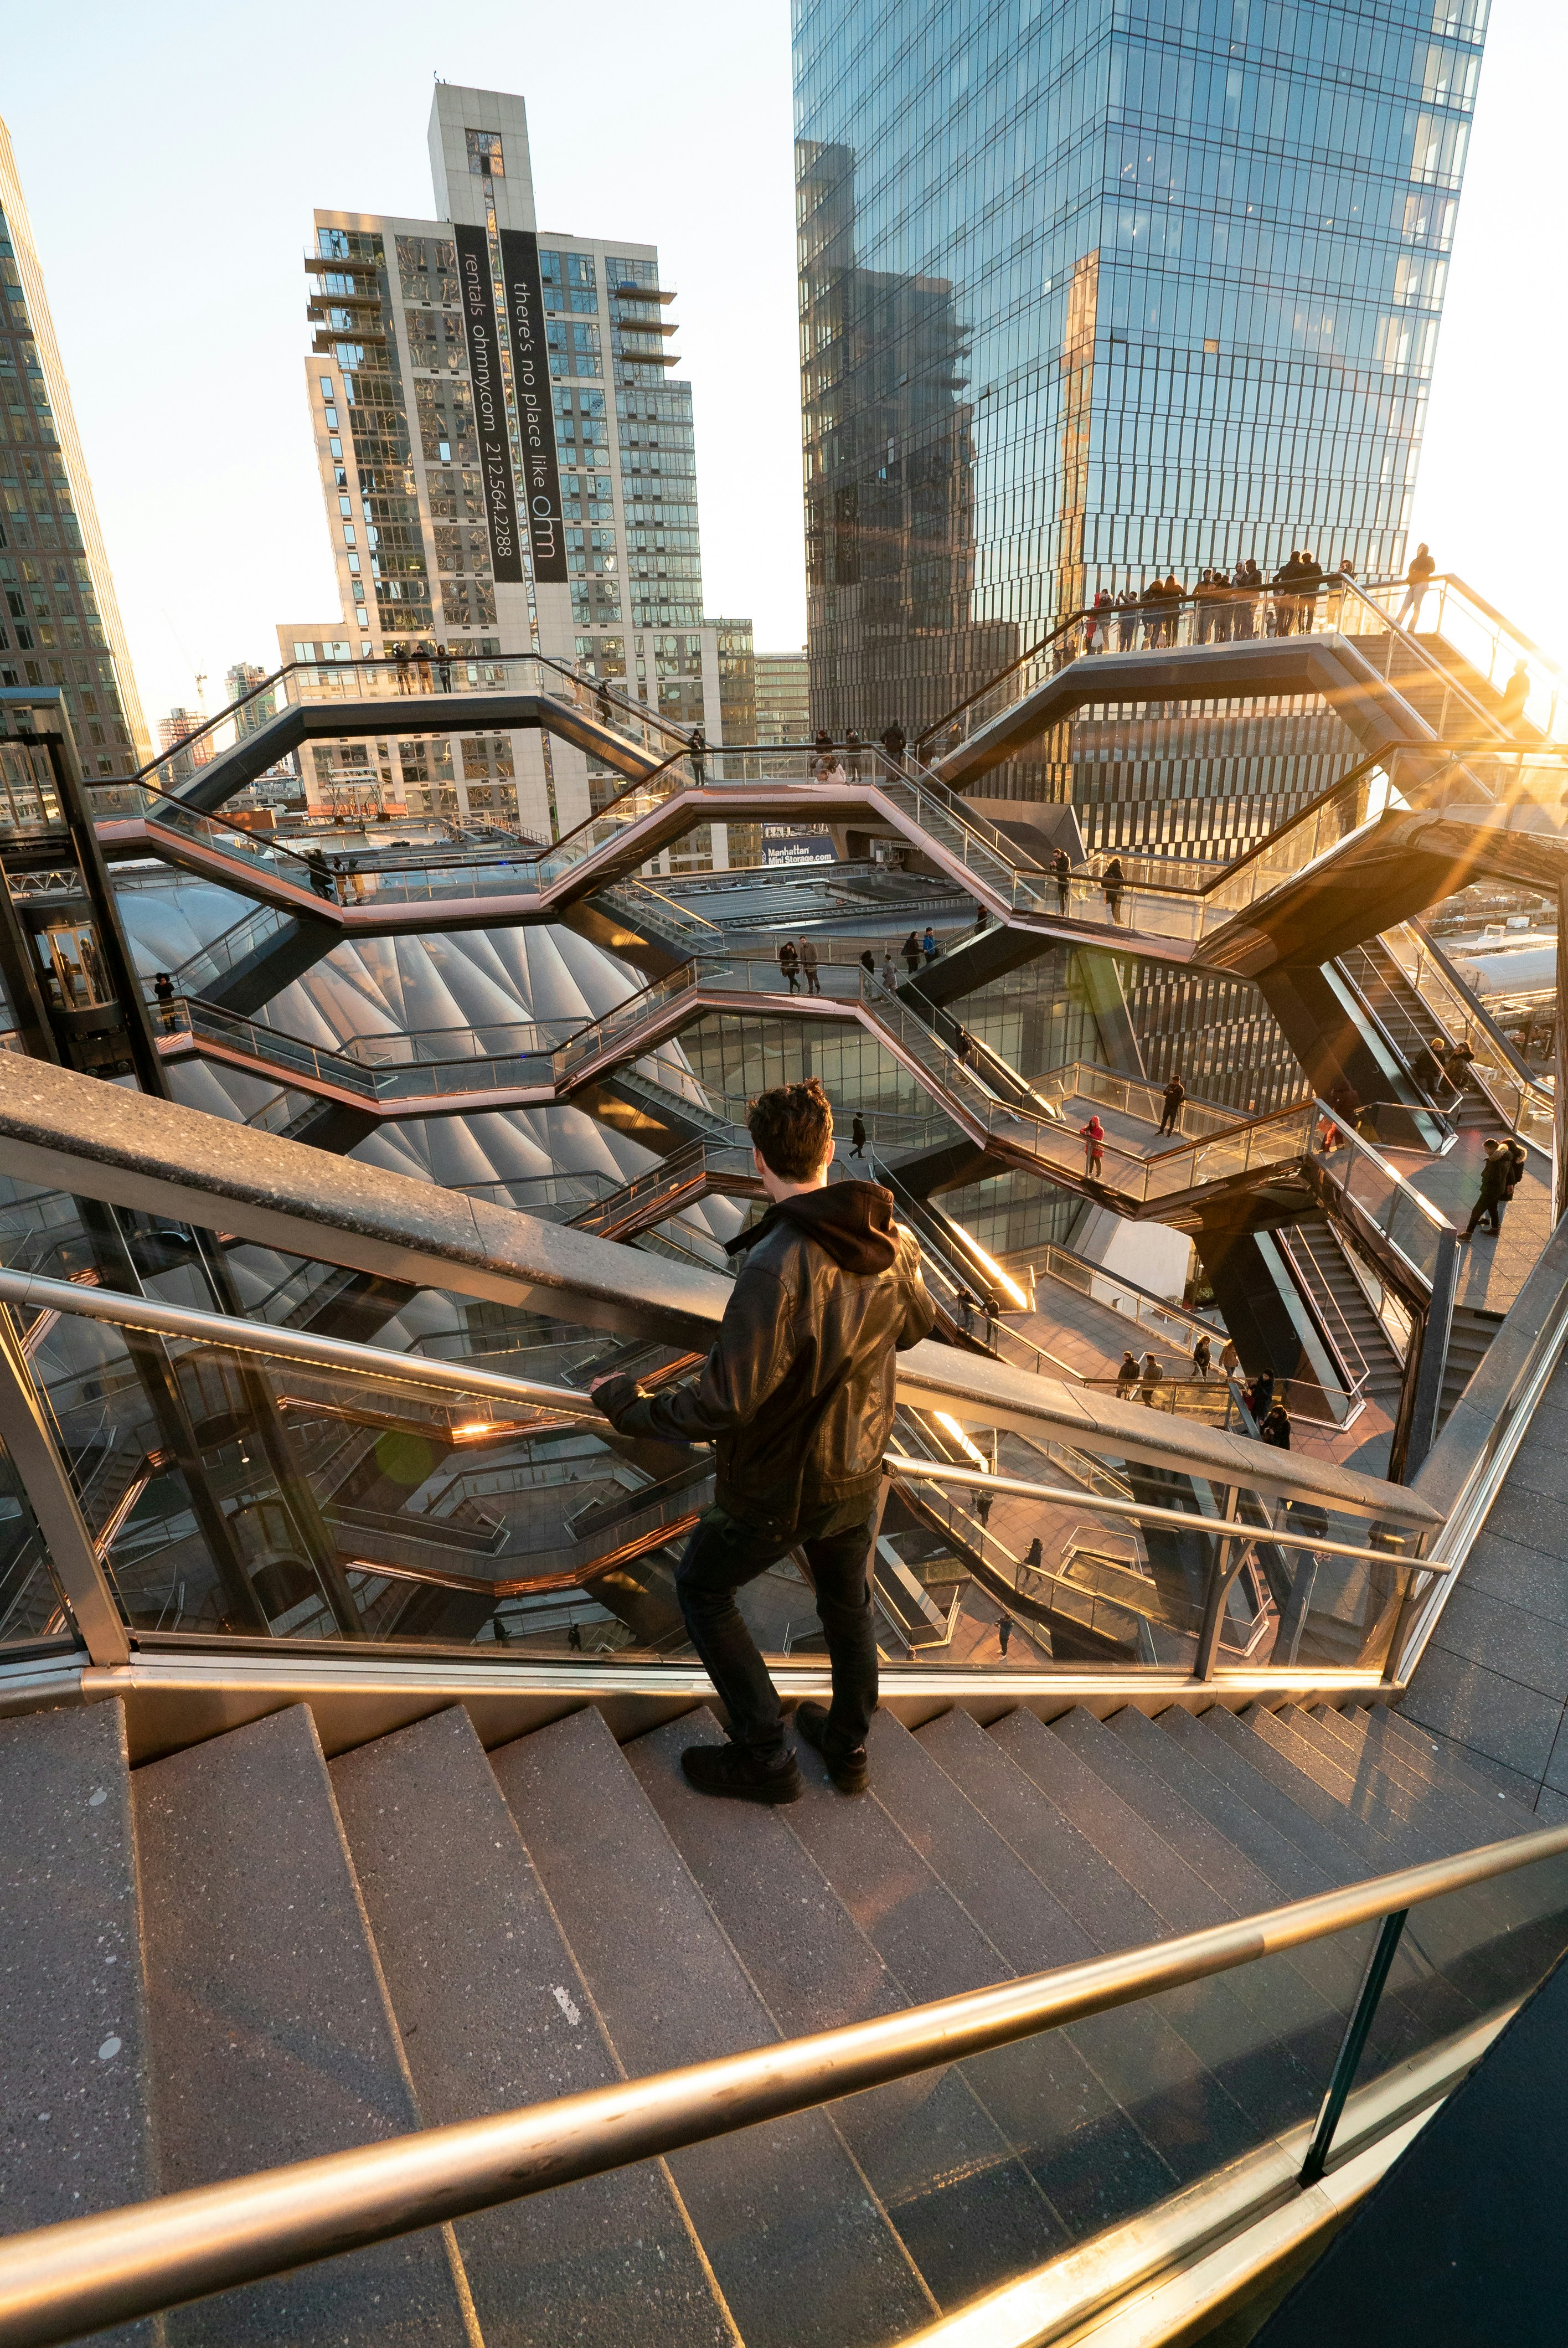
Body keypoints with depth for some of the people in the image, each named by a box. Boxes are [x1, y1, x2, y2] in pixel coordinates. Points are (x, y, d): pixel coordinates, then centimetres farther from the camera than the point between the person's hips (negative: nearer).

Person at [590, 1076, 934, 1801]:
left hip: (777, 1486, -6)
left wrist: (626, 1405, -17)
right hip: (857, 1472, 7)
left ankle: (764, 1757, 28)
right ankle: (847, 1748, 48)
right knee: (847, 1603, 27)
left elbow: (725, 1401, -32)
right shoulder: (890, 1239, -11)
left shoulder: (776, 1267, -34)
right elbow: (915, 1326, 8)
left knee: (702, 1589, 19)